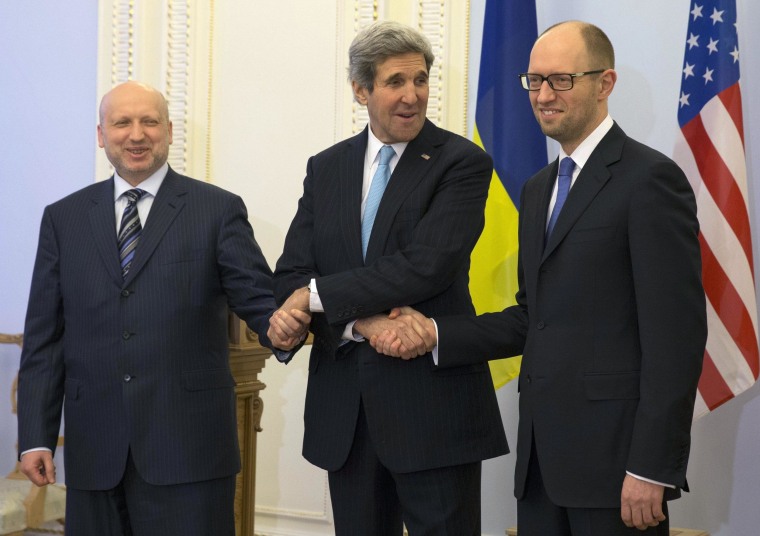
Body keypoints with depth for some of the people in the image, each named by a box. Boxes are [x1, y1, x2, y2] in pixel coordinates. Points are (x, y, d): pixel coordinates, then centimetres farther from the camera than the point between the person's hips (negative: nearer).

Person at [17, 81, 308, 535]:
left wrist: (282, 329, -26)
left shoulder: (219, 210, 3)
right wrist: (36, 437, 2)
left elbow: (258, 297, -2)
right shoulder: (64, 219, 11)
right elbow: (43, 338, 9)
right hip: (95, 453, 3)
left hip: (189, 446, -2)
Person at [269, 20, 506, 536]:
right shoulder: (326, 168, 10)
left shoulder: (462, 163, -5)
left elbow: (425, 268, -17)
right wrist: (364, 322, -15)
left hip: (433, 400, -4)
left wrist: (317, 296, -13)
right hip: (344, 405, 5)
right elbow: (290, 277, 2)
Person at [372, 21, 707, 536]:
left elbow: (675, 334, -14)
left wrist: (651, 469, -18)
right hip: (542, 454, 7)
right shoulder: (539, 188, 17)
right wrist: (435, 333, 4)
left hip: (613, 454, -7)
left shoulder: (650, 178, -9)